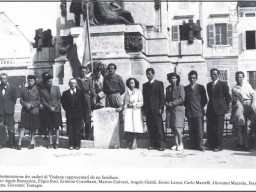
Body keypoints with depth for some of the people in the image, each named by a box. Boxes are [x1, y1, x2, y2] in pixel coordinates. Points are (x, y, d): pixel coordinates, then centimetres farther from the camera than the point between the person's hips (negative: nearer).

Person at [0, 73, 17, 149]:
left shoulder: (11, 88, 0)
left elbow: (14, 99, 4)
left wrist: (11, 107, 1)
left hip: (9, 111, -1)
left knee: (11, 128, 2)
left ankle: (12, 144, 9)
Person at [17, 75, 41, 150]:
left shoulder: (37, 90, -1)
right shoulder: (24, 89, 10)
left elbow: (39, 101, -2)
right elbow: (21, 99, 11)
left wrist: (31, 104, -12)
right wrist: (25, 104, -8)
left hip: (34, 111, -2)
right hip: (25, 111, 2)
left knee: (33, 128, 6)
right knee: (23, 127, -4)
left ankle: (32, 142, 19)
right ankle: (19, 143, -2)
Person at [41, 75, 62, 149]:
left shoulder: (56, 88, 6)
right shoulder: (43, 91, 6)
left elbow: (59, 98, 5)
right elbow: (43, 101, 2)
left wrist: (55, 106, -7)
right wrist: (50, 107, -10)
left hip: (56, 110, -1)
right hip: (48, 111, 1)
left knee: (57, 127, -3)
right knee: (50, 128, 2)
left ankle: (57, 142, 2)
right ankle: (50, 143, 7)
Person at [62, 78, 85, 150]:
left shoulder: (80, 92, 6)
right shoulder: (65, 93, 8)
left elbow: (84, 102, 7)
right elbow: (63, 103, 9)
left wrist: (80, 110, 1)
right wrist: (67, 110, 0)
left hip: (78, 114, -1)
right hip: (69, 114, 1)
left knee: (77, 130, 0)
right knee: (70, 130, 1)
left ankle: (77, 144, 8)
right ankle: (71, 144, 8)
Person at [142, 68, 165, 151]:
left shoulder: (159, 83, 3)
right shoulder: (145, 85, 17)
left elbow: (162, 97, -1)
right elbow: (144, 97, 16)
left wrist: (160, 108, -10)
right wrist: (144, 108, 6)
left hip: (156, 110, -4)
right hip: (148, 110, 4)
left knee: (159, 128, -5)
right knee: (150, 128, 4)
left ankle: (161, 145, -2)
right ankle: (153, 144, 9)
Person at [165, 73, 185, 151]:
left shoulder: (180, 87, -2)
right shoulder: (168, 88, 16)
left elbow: (182, 99, -9)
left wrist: (173, 103, -13)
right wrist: (167, 103, -3)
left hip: (178, 109, -6)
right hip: (170, 109, 6)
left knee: (177, 128, -12)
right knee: (173, 128, 4)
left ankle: (181, 144, 1)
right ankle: (176, 144, 12)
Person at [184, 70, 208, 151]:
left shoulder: (200, 87, 6)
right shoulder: (185, 88, 13)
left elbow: (205, 100, 6)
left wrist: (200, 107, 0)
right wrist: (187, 106, 4)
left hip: (198, 111, -2)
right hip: (189, 112, 2)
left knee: (199, 130, -7)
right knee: (191, 130, 3)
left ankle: (200, 145, -2)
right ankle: (193, 145, 9)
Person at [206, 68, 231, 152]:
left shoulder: (223, 84, -2)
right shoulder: (209, 85, 15)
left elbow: (228, 97, 0)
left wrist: (225, 107, -2)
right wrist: (210, 105, 11)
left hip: (219, 109, -5)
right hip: (210, 109, 5)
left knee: (218, 128, -3)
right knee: (210, 128, 4)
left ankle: (218, 146, 4)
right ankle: (211, 145, 12)